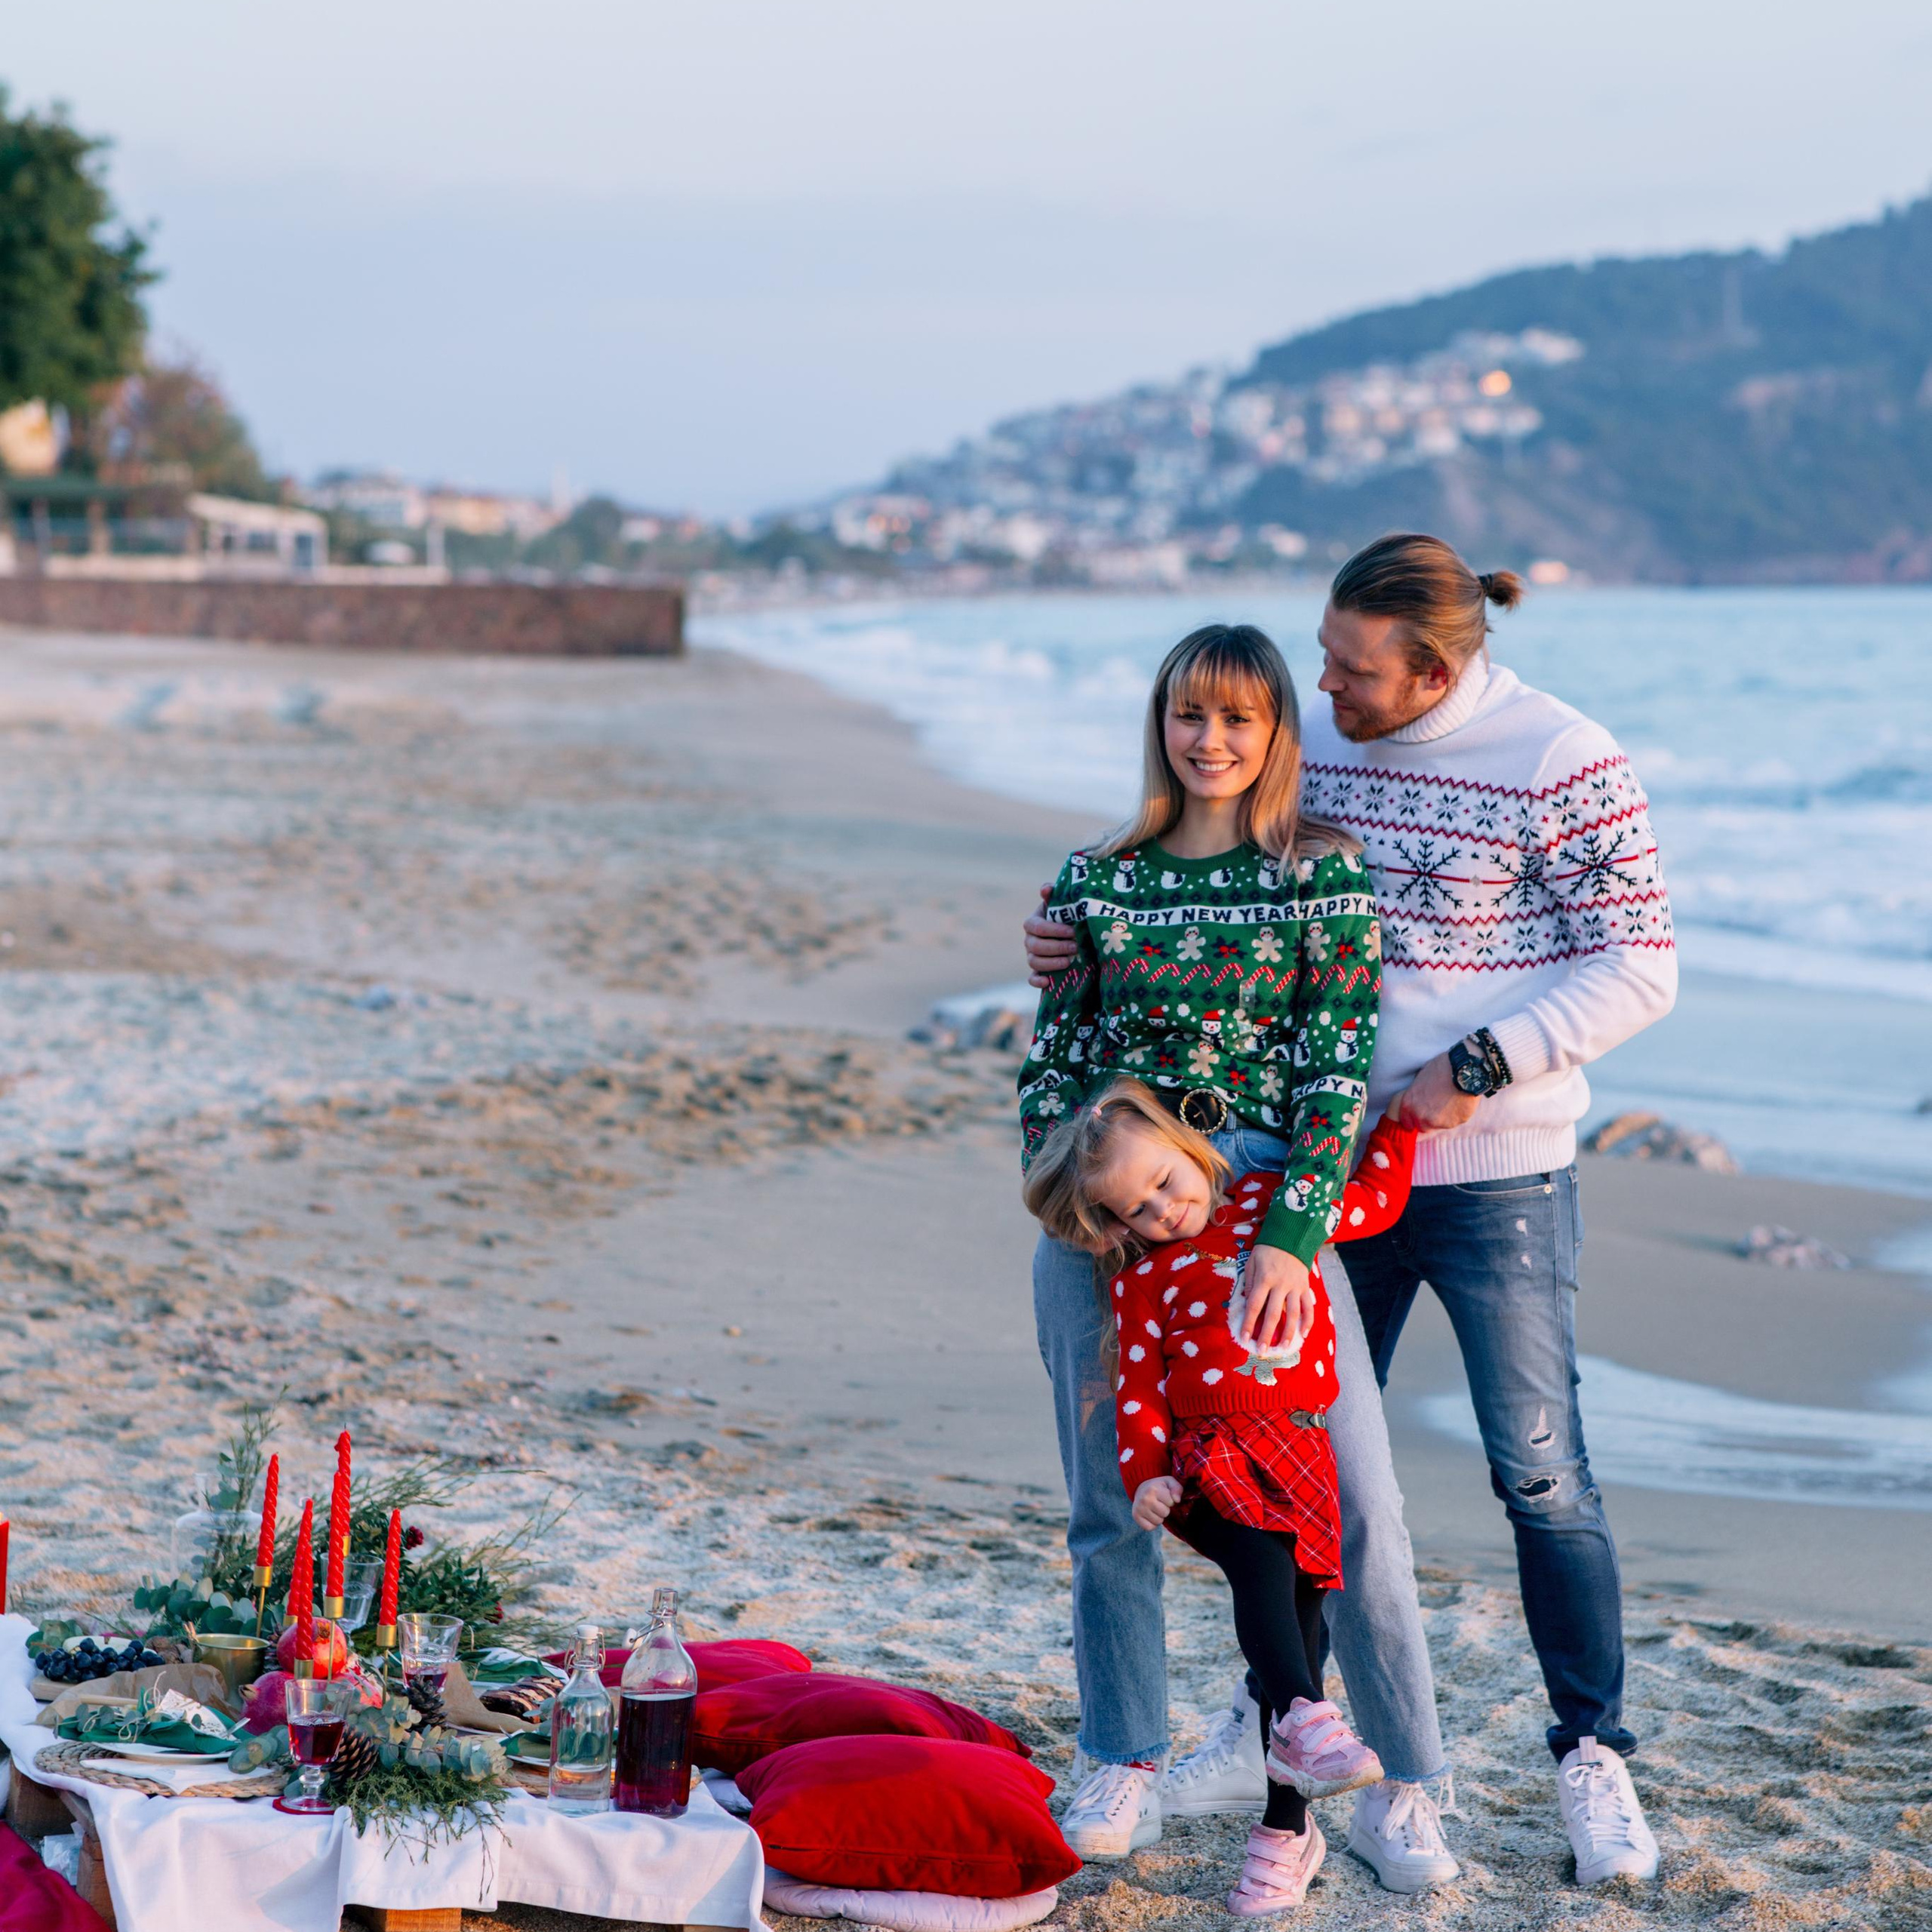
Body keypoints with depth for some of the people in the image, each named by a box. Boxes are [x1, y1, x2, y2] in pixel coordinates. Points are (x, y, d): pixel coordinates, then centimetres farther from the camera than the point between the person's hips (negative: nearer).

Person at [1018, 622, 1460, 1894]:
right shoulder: (1097, 879, 9)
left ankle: (1405, 1788, 5)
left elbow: (1339, 1071, -7)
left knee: (1356, 1501, -8)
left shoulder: (1324, 876, 0)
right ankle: (1125, 1768, 23)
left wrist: (1290, 1237, -16)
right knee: (1109, 1503, 6)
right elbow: (1054, 1053, 13)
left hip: (1264, 1204, -3)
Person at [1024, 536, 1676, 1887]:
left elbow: (1639, 966, -11)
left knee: (1541, 1470, -1)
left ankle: (1594, 1754, 12)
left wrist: (1479, 1066, -19)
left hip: (1496, 1174, -5)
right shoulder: (1310, 747, 4)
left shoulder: (1561, 764, -11)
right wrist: (1077, 944, -3)